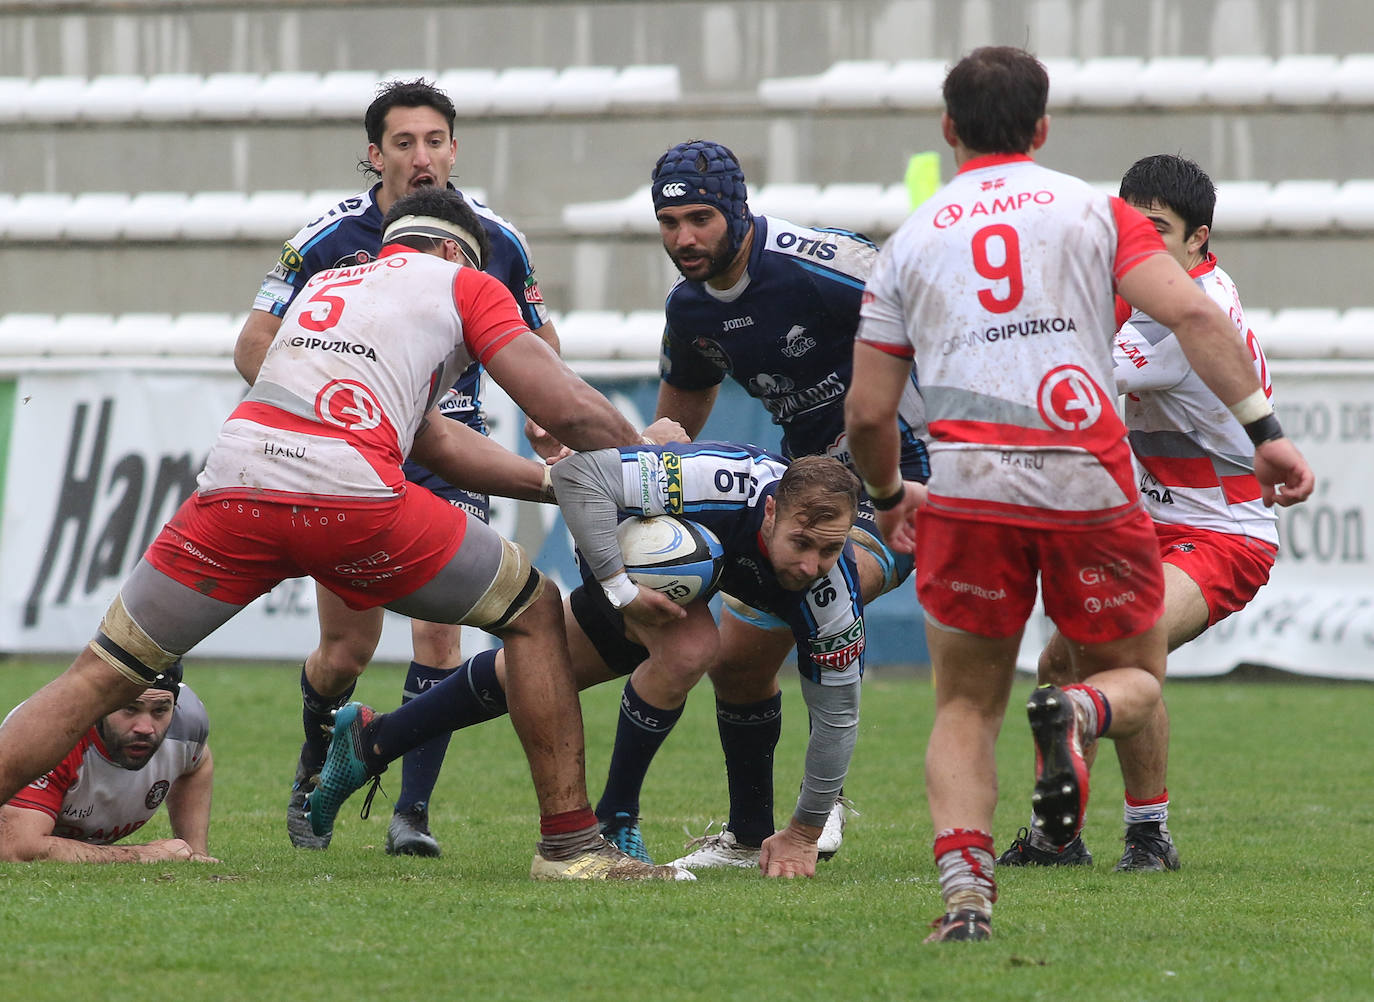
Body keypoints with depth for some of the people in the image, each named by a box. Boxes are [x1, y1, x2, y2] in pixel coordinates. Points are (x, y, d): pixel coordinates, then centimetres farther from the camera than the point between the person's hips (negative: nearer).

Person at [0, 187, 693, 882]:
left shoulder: (323, 286, 37)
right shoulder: (461, 285, 21)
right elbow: (568, 411, 14)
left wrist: (558, 480, 37)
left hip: (231, 485, 4)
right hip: (354, 495, -4)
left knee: (99, 680, 13)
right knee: (534, 613, 17)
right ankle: (570, 843, 14)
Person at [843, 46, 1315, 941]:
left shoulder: (907, 244, 16)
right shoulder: (1094, 211, 11)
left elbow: (868, 412, 15)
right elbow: (1191, 312, -5)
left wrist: (889, 496, 35)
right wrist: (1264, 429, -4)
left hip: (969, 487, 1)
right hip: (1090, 484, -1)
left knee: (966, 709, 13)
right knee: (1137, 679, 17)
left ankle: (965, 893, -9)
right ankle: (1078, 714, -20)